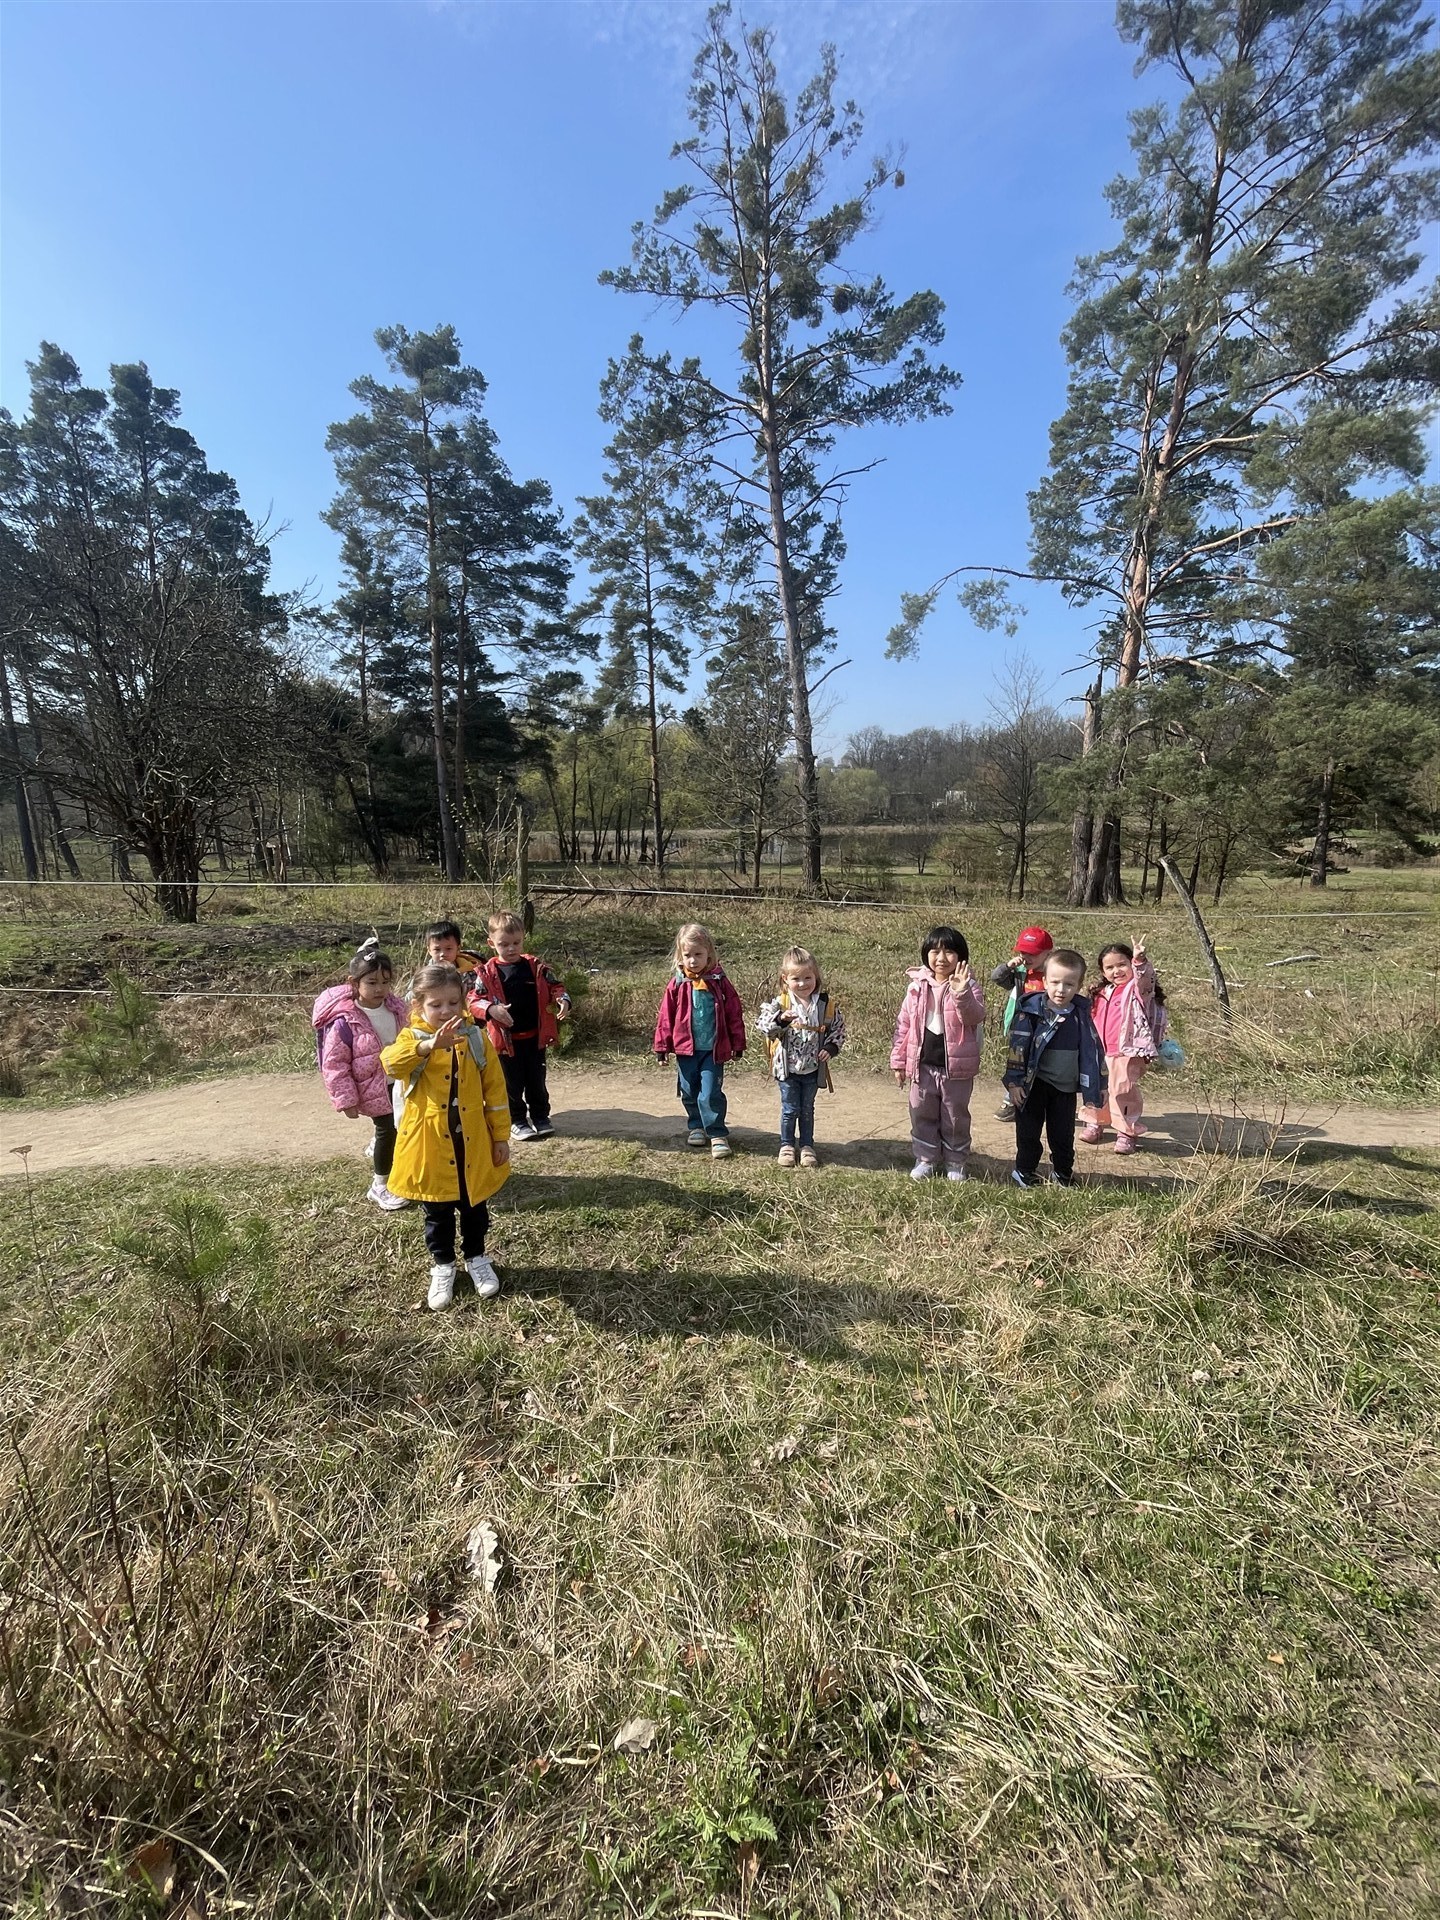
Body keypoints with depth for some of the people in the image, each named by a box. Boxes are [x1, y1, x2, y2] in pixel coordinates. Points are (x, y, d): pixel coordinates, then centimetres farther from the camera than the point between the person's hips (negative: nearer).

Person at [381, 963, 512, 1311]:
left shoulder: (475, 1039, -4)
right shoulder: (412, 1038, -9)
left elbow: (495, 1090, 0)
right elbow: (391, 1062, -33)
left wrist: (501, 1136, 0)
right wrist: (429, 1045, -51)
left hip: (472, 1143, 1)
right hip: (430, 1145, -1)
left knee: (474, 1207, 18)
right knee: (437, 1213, 16)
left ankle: (476, 1258, 40)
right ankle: (442, 1266, 35)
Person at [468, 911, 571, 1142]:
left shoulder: (536, 967, -1)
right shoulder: (488, 972, -8)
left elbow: (554, 987, 5)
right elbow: (472, 999, -9)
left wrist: (562, 1000, -16)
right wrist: (490, 1009, -28)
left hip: (535, 1036, 2)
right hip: (505, 1038, -2)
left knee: (536, 1081, 14)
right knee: (512, 1083, 10)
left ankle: (540, 1117, 30)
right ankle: (516, 1121, 26)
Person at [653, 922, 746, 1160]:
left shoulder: (719, 982, -5)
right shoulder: (677, 984, -3)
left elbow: (734, 1013, 0)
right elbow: (666, 1016, 1)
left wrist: (737, 1044, 2)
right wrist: (662, 1046, 1)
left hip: (713, 1049, -2)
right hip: (685, 1049, 3)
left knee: (710, 1094, -6)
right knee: (689, 1093, 15)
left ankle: (718, 1134, 5)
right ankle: (697, 1127, 34)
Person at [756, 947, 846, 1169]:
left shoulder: (826, 1005, -4)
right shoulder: (780, 1003, -10)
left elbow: (838, 1027, 6)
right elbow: (761, 1023, -18)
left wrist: (831, 1047, -9)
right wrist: (780, 1018, -34)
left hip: (813, 1069, 2)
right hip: (787, 1067, -2)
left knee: (807, 1109, 15)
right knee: (789, 1109, 9)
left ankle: (807, 1146, 28)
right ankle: (787, 1145, 24)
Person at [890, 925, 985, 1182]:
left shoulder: (968, 985, -7)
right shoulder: (917, 986, 0)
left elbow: (976, 1018, -23)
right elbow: (904, 1024, 4)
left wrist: (962, 993, -39)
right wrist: (898, 1061, 4)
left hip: (956, 1066, -2)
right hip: (922, 1064, 3)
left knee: (955, 1117, 12)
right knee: (922, 1115, 12)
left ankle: (956, 1162, 28)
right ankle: (926, 1159, 29)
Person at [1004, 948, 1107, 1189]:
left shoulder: (1081, 1015, -1)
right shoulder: (1031, 1010, -13)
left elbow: (1093, 1049, 8)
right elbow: (1018, 1045, -12)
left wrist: (1099, 1084, 9)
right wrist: (1014, 1081, -14)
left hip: (1066, 1087, 3)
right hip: (1035, 1084, -3)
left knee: (1063, 1133, 16)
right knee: (1029, 1131, 9)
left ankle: (1063, 1172, 33)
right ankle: (1025, 1171, 24)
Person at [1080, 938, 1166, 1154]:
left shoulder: (1137, 988, -7)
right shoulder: (1103, 993, 13)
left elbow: (1145, 977, -32)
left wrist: (1140, 961, -49)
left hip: (1128, 1052, -7)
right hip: (1102, 1052, 7)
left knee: (1123, 1090, -7)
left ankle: (1127, 1132, 7)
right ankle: (1095, 1123, 33)